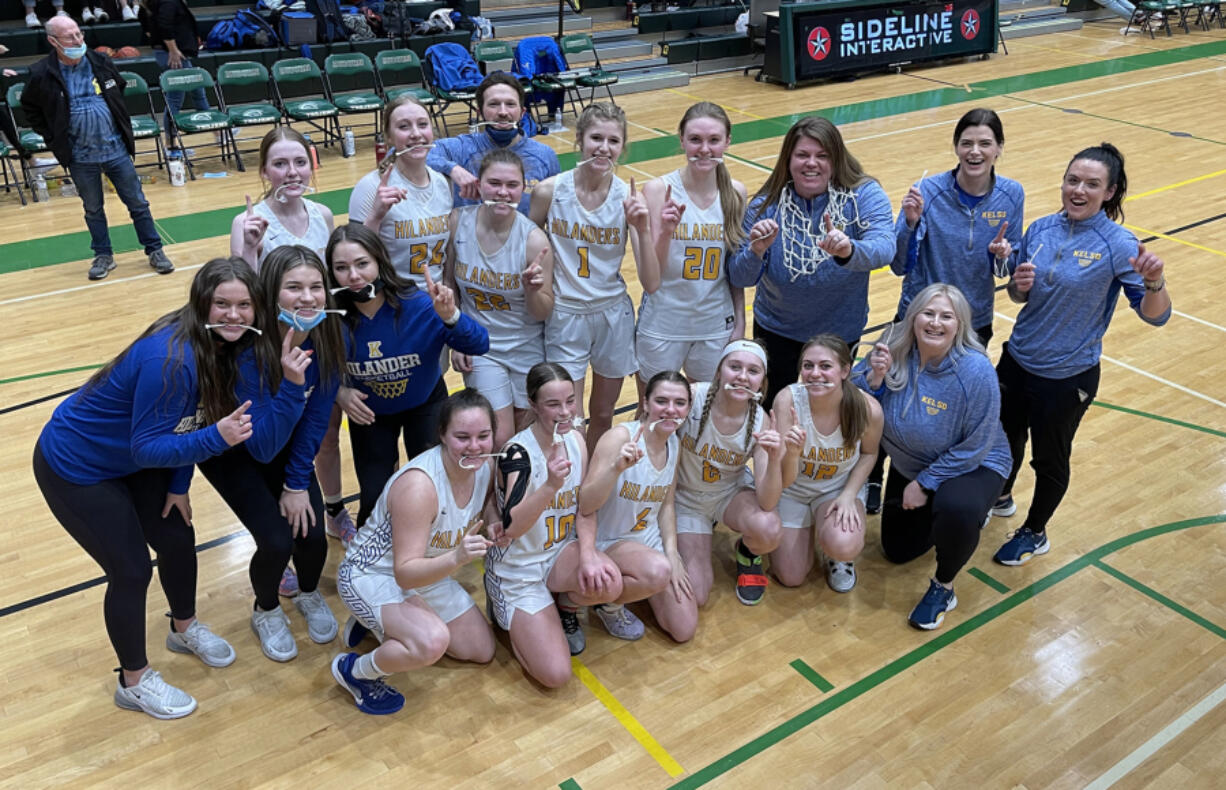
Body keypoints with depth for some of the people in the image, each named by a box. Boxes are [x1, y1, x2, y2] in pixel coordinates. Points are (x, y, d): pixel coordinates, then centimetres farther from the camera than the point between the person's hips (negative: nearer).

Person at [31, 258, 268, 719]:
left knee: (178, 539, 14)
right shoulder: (170, 359, -37)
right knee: (131, 570, 0)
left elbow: (186, 420, -1)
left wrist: (179, 485, -1)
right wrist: (216, 437, -45)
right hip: (74, 467, -7)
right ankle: (134, 683, 24)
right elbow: (148, 448, -32)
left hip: (131, 460, 8)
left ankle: (184, 629, 44)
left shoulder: (224, 346, -12)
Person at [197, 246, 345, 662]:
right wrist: (290, 385, -46)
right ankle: (266, 612, 20)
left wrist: (297, 482, -8)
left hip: (288, 446, 4)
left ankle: (309, 595, 27)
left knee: (312, 534, -10)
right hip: (233, 451, -4)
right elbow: (262, 448, -34)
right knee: (277, 541, -15)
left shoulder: (327, 338, -22)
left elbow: (316, 418, -9)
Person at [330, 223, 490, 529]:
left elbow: (480, 345, -30)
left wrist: (450, 316, -48)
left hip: (425, 404, 0)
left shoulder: (418, 304, -30)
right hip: (369, 412, 1)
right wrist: (339, 392, -27)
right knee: (374, 499, -1)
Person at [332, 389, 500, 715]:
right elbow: (406, 573, -34)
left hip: (427, 574, 8)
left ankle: (387, 624, 24)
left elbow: (472, 520, 7)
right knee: (433, 642, -35)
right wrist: (456, 558, -51)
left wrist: (491, 531, -16)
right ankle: (355, 671, -5)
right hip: (372, 576, -8)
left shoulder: (483, 467, -14)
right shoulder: (419, 485, -36)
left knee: (483, 651, 13)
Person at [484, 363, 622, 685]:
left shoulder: (575, 440, -4)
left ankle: (566, 609, 7)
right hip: (517, 570, -5)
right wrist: (550, 486, -47)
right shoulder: (518, 451, -23)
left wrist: (587, 553, -14)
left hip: (561, 552, 5)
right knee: (555, 674, -14)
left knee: (608, 583, -28)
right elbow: (511, 528, -33)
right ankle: (508, 615, 14)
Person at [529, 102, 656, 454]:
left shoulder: (629, 198, -10)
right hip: (565, 316, -2)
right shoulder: (549, 191, -12)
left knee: (603, 415, 17)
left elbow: (651, 284, -13)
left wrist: (643, 230, -25)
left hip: (615, 316, 2)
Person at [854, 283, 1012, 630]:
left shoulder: (975, 370, -29)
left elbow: (975, 447, -24)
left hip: (972, 467, -5)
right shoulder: (893, 353, -18)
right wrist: (875, 377, -31)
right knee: (897, 550, 18)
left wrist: (925, 483, -20)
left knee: (954, 509, -40)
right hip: (909, 464, 5)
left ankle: (944, 586, -9)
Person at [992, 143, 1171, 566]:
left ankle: (1035, 533, 39)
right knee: (1006, 439, 25)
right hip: (1017, 360, 5)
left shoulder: (1119, 245, -17)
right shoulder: (1041, 229, -4)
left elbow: (1155, 315, -18)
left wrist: (1154, 280, -38)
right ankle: (1001, 498, 54)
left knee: (1049, 460, 15)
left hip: (1067, 378, -4)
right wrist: (1018, 284, -16)